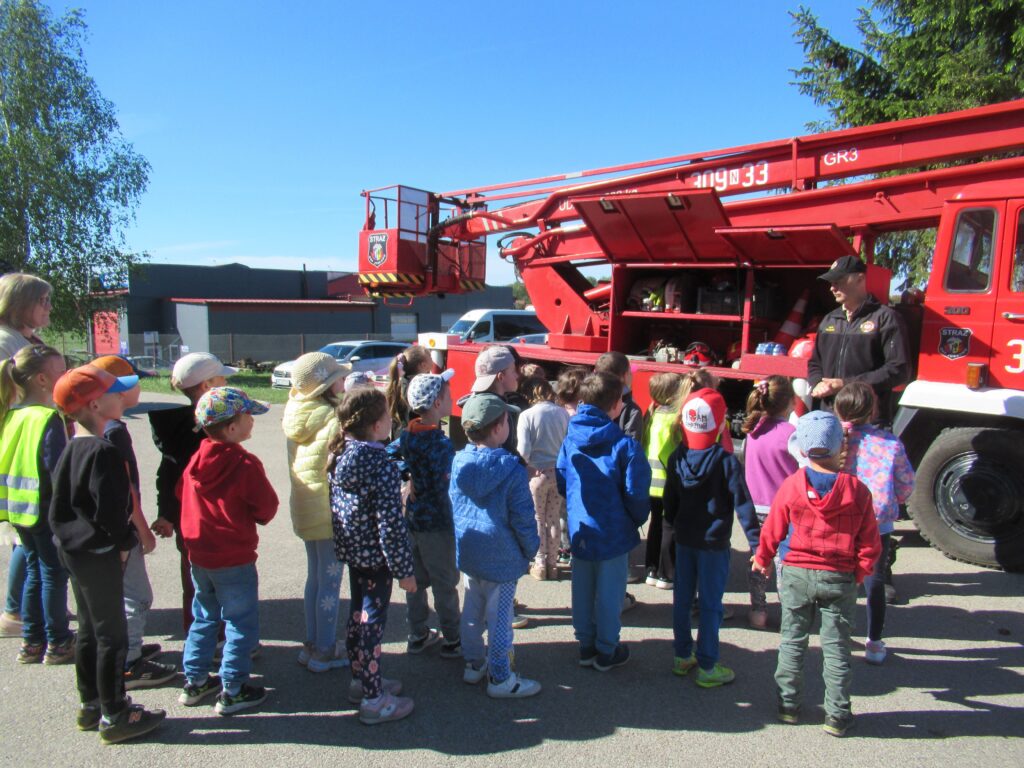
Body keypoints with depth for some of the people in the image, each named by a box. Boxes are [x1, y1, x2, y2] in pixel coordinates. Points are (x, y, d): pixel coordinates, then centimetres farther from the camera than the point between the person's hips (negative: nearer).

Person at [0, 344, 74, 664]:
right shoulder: (48, 419, -20)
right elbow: (58, 469, -22)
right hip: (46, 510, -8)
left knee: (35, 572, 18)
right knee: (54, 575, 5)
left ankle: (31, 641, 27)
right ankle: (57, 644, 16)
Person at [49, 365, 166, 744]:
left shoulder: (71, 449, 7)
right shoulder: (103, 452, -22)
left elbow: (59, 504, 14)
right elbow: (109, 510, -24)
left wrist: (66, 534, 19)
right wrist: (125, 541, -9)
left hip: (74, 551, 10)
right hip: (99, 554, -10)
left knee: (89, 631, 19)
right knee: (111, 635, 2)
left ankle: (91, 705, 33)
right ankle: (114, 717, 14)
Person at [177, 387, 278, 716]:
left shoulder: (196, 460, -1)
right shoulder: (245, 464, -21)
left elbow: (182, 495, 12)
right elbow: (267, 508, -14)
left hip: (198, 556, 7)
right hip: (235, 560, -7)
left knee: (204, 618, 22)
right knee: (241, 624, 6)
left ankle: (194, 682, 31)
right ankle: (232, 692, 13)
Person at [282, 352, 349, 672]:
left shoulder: (297, 417, 3)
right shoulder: (334, 421, -22)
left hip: (303, 510, 8)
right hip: (330, 512, -8)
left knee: (314, 577, 20)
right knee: (330, 582, 5)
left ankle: (312, 645, 33)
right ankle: (325, 652, 17)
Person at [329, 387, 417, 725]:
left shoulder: (339, 456, -1)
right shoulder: (382, 467, -25)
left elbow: (335, 506, 10)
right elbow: (390, 525, -24)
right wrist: (403, 570, -16)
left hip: (351, 551, 8)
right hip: (375, 557, -8)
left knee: (357, 615, 21)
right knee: (372, 622, 4)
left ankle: (361, 679, 38)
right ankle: (374, 700, 17)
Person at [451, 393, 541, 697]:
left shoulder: (458, 462, -2)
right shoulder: (512, 469, -19)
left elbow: (453, 507, 8)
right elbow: (523, 518, -15)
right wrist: (531, 549, 1)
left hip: (467, 553, 6)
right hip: (501, 557, -6)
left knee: (472, 609, 20)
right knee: (499, 617, 6)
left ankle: (473, 664, 36)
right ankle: (500, 679, 18)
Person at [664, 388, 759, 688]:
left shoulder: (676, 458, -2)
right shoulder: (727, 462, -17)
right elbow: (743, 504, -15)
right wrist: (756, 542, -9)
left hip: (684, 539, 5)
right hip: (714, 543, -5)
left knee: (682, 598, 15)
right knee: (710, 604, 4)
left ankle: (682, 656, 27)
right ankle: (707, 667, 12)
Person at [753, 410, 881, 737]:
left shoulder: (790, 486, -10)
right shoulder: (857, 491, -9)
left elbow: (772, 530, -2)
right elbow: (869, 543, -3)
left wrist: (762, 559, 16)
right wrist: (860, 573, 14)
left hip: (797, 574, 0)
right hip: (840, 578, 0)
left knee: (792, 641, 13)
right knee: (836, 647, 10)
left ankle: (788, 704, 22)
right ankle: (837, 715, 17)